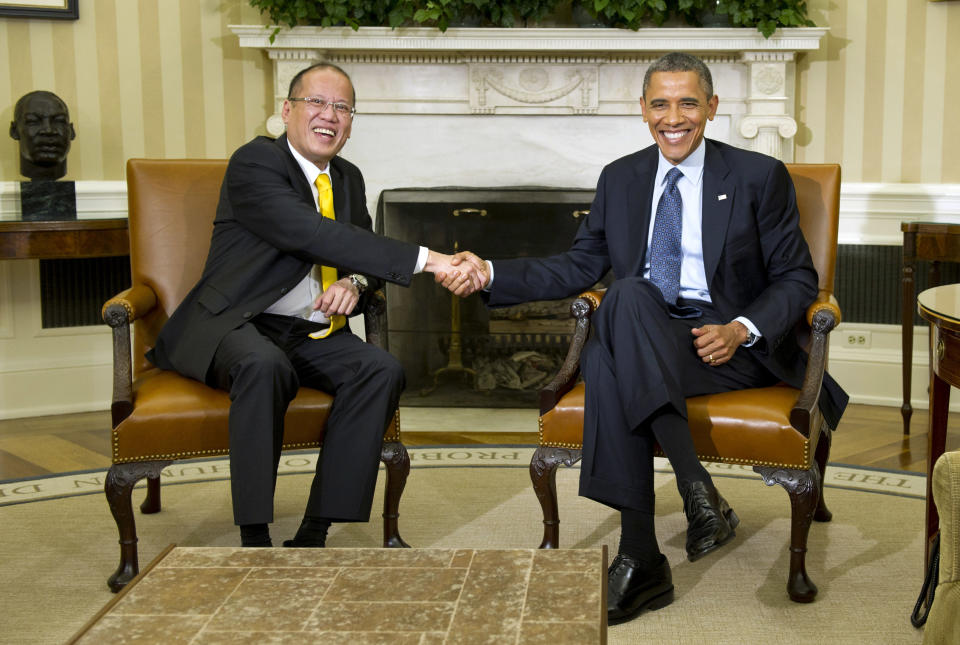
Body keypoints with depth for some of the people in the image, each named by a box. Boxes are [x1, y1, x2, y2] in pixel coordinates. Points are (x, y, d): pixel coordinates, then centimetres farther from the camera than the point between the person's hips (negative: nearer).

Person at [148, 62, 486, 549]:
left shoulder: (348, 178, 15)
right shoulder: (255, 162, -11)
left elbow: (363, 249, 21)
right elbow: (310, 234, -26)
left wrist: (353, 282, -8)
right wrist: (425, 260, -33)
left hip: (314, 334, 7)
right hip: (237, 326, -6)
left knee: (381, 370, -21)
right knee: (265, 365, -38)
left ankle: (314, 534, -20)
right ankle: (254, 539, -28)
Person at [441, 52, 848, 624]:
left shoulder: (760, 177, 4)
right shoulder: (621, 179, 15)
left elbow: (797, 278, 4)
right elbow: (580, 267, 16)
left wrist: (742, 330, -15)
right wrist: (489, 274, 2)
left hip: (728, 344, -3)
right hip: (642, 342, 3)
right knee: (603, 361, -34)